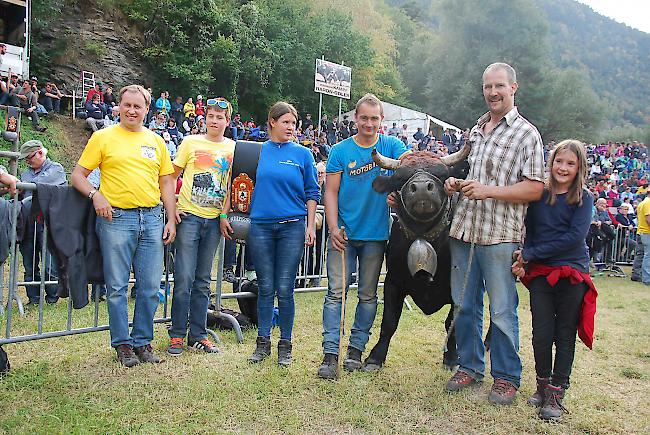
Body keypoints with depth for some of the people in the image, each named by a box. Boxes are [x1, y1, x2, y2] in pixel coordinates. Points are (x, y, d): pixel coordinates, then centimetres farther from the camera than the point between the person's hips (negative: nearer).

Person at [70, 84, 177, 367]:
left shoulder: (156, 141, 15)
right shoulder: (103, 137, 6)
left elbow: (167, 182, 16)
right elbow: (78, 175, 5)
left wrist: (171, 219, 7)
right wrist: (95, 195, -14)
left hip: (152, 218, 3)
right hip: (116, 217, -3)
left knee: (150, 286, 5)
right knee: (117, 286, 1)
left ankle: (143, 341, 18)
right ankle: (122, 343, 15)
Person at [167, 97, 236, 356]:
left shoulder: (233, 148, 8)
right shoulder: (191, 142, 2)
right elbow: (171, 177, 5)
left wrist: (226, 214, 0)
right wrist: (172, 207, -6)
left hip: (214, 219, 3)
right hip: (189, 217, -2)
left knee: (203, 280, 10)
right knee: (184, 278, -4)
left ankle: (198, 335, 19)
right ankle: (177, 334, 8)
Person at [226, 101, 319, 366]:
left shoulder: (302, 154, 6)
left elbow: (312, 193, 7)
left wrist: (310, 226, 0)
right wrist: (224, 216, 7)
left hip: (292, 227, -1)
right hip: (260, 226, 1)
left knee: (284, 289, 1)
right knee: (265, 288, 6)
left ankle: (285, 344, 14)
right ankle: (263, 342, 19)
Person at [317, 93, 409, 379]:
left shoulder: (391, 146, 3)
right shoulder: (340, 151, 0)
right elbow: (331, 192, -1)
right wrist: (333, 228, -10)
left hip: (375, 234, 1)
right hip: (343, 233, -1)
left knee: (368, 294, 9)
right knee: (336, 291, -4)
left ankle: (356, 349, 22)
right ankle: (330, 353, 0)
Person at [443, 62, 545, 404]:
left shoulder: (527, 134, -3)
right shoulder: (474, 129, 16)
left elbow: (535, 189, -9)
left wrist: (489, 191, -18)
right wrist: (454, 181, 6)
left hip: (500, 235, -6)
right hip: (463, 230, 6)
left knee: (502, 310, 2)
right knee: (464, 305, 12)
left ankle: (507, 376, 17)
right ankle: (470, 366, 28)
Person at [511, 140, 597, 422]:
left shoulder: (583, 198, -3)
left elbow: (575, 236, -14)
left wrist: (530, 254, -15)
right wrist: (524, 261, -9)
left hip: (572, 273, -2)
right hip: (540, 273, 2)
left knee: (565, 335, 5)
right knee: (541, 333, 2)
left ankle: (556, 393, 15)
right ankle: (543, 384, 24)